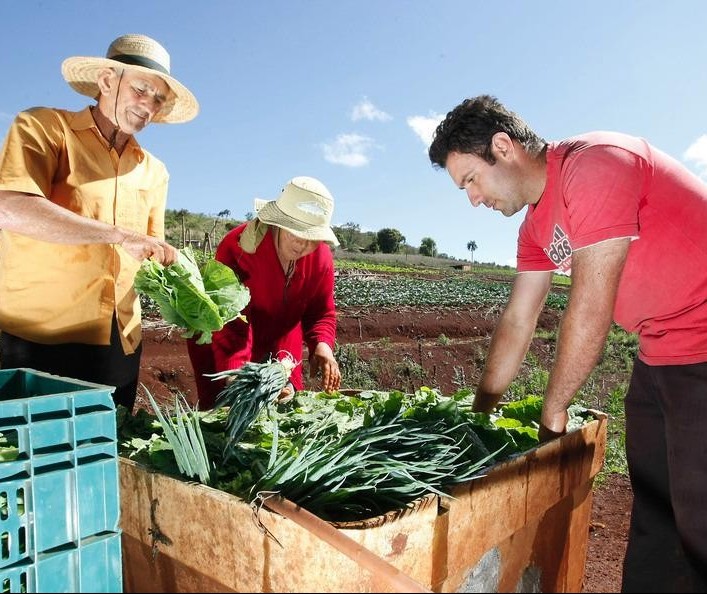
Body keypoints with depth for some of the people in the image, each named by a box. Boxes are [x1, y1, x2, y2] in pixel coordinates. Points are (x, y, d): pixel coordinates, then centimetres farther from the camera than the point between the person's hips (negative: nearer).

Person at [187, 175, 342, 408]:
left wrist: (322, 345, -28)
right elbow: (230, 322, -36)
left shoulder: (321, 258, -15)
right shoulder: (238, 248, -31)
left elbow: (322, 312, -7)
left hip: (280, 346, 5)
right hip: (220, 348, -4)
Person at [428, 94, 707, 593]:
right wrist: (481, 410, 10)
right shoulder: (537, 225, 7)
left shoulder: (594, 164, -21)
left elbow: (590, 310, -21)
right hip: (661, 354, 8)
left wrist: (553, 410, -9)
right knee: (653, 513, 15)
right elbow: (516, 322, 9)